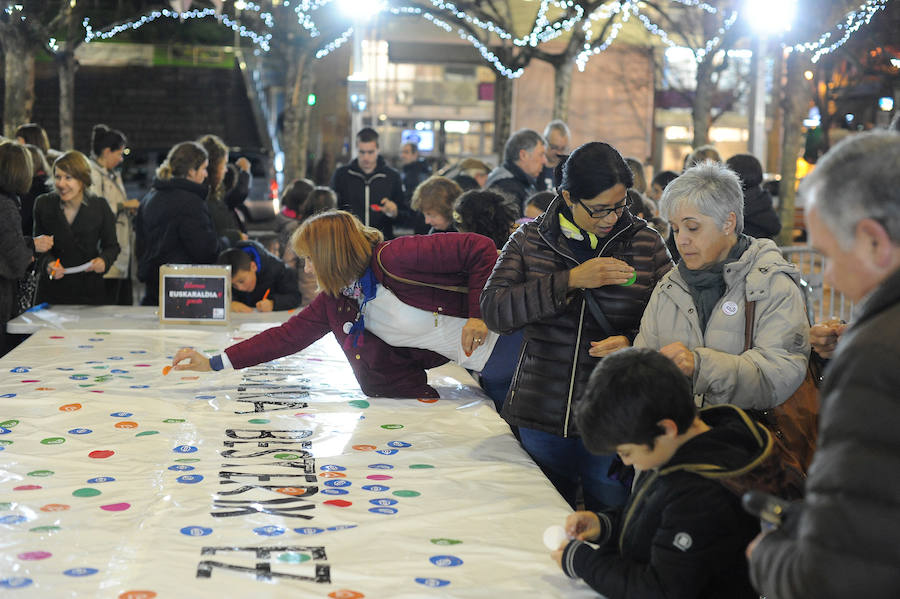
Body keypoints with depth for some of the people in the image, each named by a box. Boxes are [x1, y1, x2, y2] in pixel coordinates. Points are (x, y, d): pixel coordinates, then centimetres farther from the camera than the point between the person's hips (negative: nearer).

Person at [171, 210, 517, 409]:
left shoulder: (394, 259, -22)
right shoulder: (334, 302, 4)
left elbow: (479, 248, -21)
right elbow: (288, 336, 8)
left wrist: (479, 314, -22)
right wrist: (214, 363, 5)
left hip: (501, 339, -7)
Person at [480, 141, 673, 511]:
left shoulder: (646, 244, 2)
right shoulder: (530, 239, 3)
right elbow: (494, 311, -10)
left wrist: (633, 344, -17)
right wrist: (570, 281, -18)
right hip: (541, 416, 1)